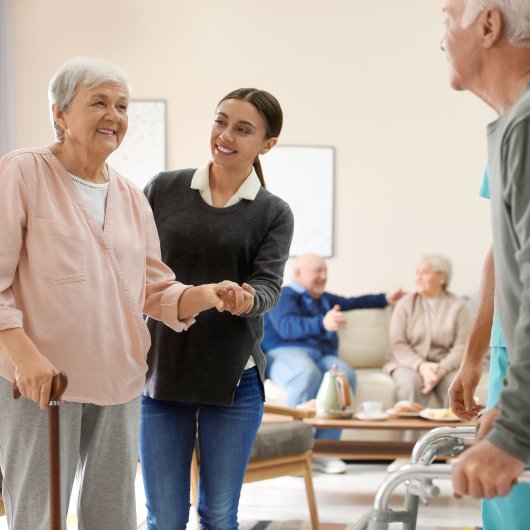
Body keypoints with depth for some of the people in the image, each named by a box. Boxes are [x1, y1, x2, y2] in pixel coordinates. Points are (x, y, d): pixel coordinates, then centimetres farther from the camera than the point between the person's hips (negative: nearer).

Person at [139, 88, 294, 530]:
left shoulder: (273, 213, 2)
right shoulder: (163, 190, 4)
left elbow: (269, 285, -10)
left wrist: (246, 299, -33)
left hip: (232, 378, 0)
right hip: (160, 372, 1)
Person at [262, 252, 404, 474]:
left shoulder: (325, 299, 28)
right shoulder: (284, 295, 1)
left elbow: (353, 302, 45)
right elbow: (287, 326, -19)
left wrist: (386, 299, 44)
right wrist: (323, 323, -36)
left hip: (322, 354, 6)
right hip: (286, 352, -6)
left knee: (345, 375, -30)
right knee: (309, 374, -41)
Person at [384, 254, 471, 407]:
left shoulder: (458, 306, 5)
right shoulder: (406, 303, 8)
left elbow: (461, 347, -4)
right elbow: (397, 344, -1)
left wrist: (441, 369, -23)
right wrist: (421, 366, -18)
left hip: (445, 365, 0)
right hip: (410, 363, 0)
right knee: (410, 382, -34)